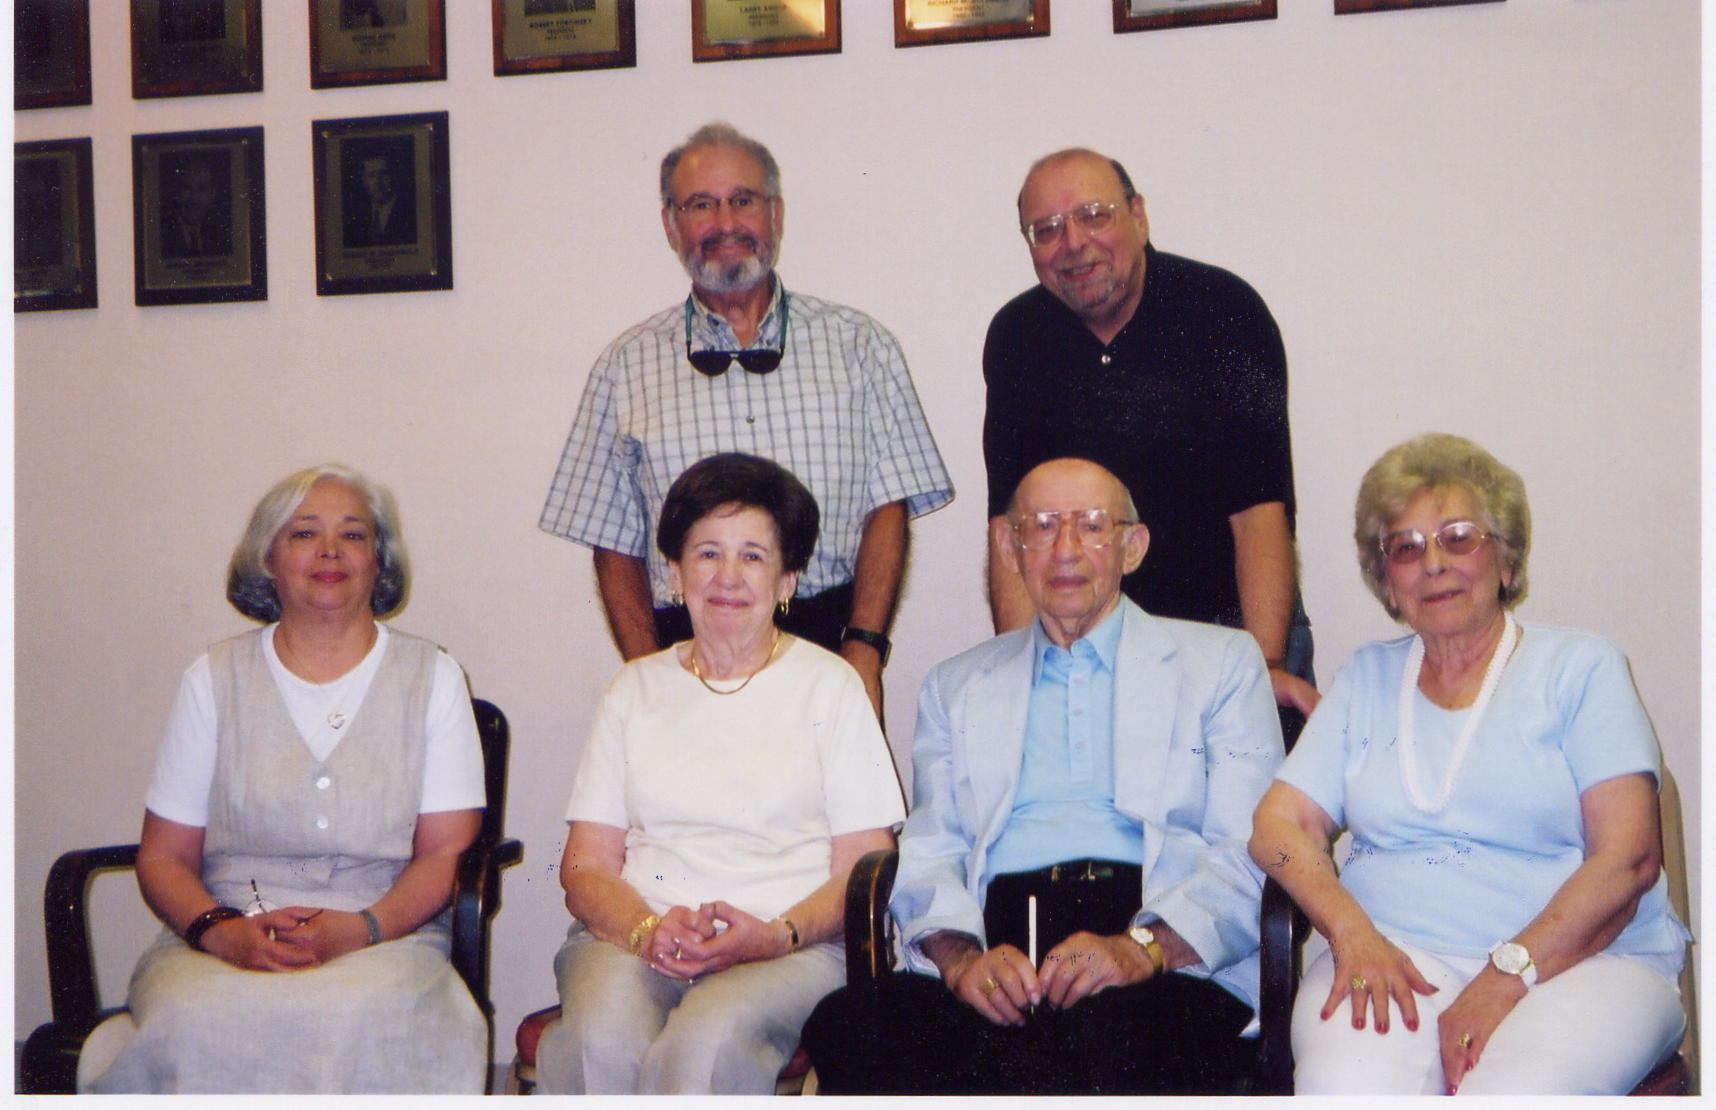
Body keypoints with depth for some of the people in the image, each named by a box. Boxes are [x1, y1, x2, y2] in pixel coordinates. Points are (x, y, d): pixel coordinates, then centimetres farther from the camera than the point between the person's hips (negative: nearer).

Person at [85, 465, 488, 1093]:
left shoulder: (432, 678, 10)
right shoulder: (214, 680, 13)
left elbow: (447, 853, 3)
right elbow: (163, 858, 9)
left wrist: (358, 929, -15)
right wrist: (221, 931, -12)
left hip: (386, 941, -1)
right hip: (227, 942, 1)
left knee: (355, 1023, -35)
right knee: (197, 1026, -33)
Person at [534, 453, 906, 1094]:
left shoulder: (829, 686, 11)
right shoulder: (636, 688, 17)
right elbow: (585, 864, 10)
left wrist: (775, 935, -15)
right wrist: (648, 928, -12)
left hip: (791, 950, -2)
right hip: (631, 934, 2)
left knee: (709, 1041, -35)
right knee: (603, 1039, -32)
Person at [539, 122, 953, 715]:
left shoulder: (858, 346, 9)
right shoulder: (626, 367, 9)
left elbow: (887, 509, 3)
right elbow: (615, 546, 9)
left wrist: (864, 648, -9)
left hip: (830, 646, 0)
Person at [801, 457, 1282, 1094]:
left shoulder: (1222, 663, 18)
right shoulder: (955, 687, 26)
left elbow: (1252, 851, 5)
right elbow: (928, 857, 14)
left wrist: (1142, 947, -15)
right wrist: (960, 956, -10)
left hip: (1173, 958, -3)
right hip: (999, 941, 3)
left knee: (1110, 1038, -39)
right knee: (848, 1024, -29)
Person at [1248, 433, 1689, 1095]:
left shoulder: (1580, 668, 9)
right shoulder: (1366, 678, 19)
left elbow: (1628, 858, -3)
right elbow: (1280, 826, 9)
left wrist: (1507, 975, -16)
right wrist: (1353, 934, -11)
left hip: (1580, 961, -1)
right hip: (1392, 955, 2)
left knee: (1513, 1092, -34)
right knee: (1343, 1086, -32)